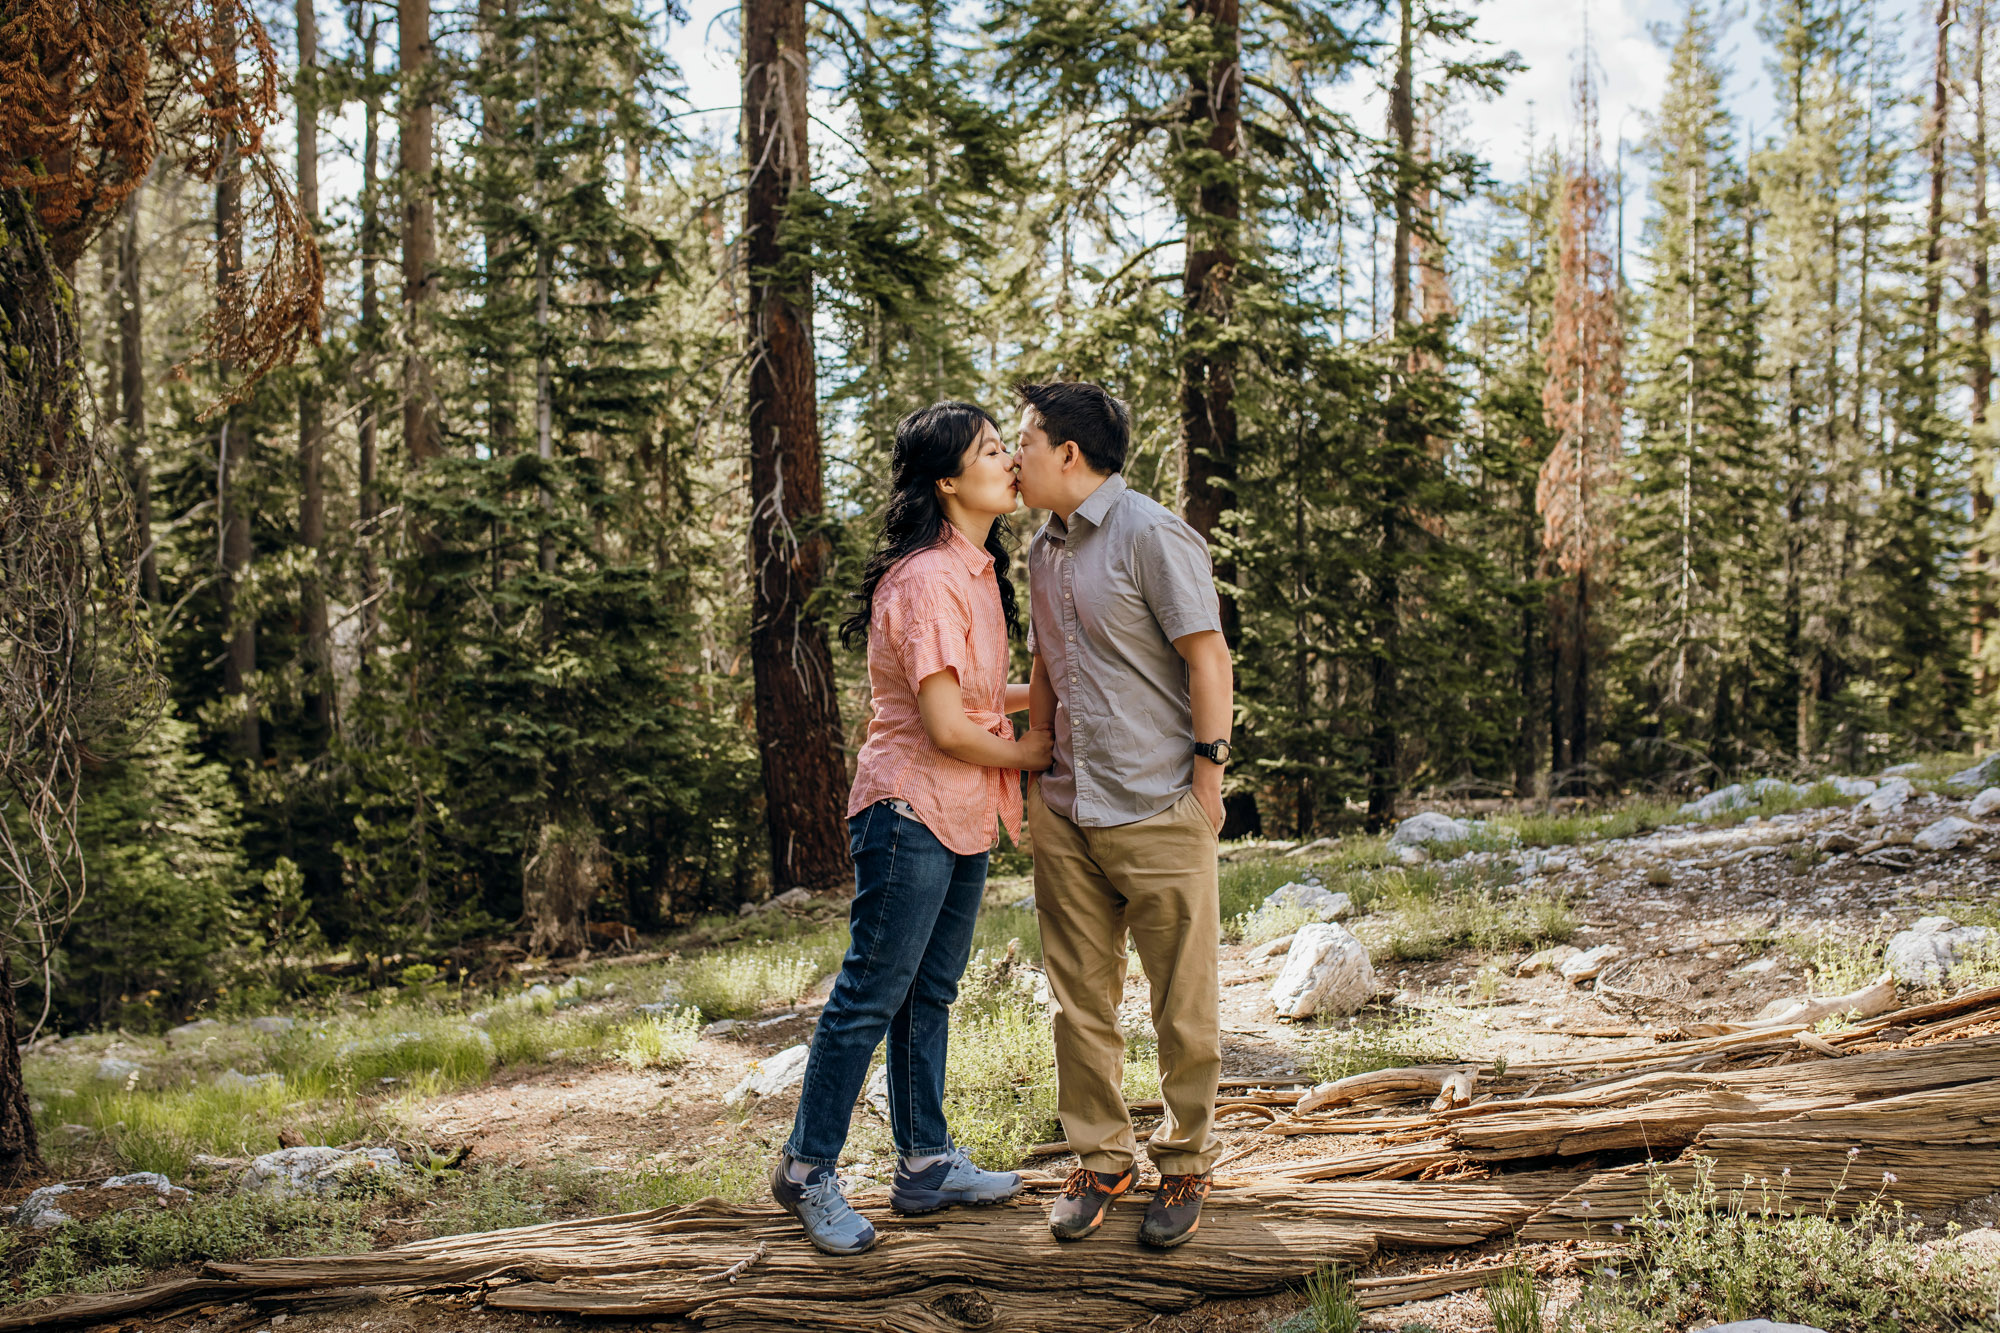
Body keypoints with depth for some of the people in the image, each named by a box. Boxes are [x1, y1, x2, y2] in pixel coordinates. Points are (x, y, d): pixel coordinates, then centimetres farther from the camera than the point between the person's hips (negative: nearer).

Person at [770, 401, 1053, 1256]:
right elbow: (946, 725, -22)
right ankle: (808, 1170, 11)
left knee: (931, 992, 15)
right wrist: (1025, 754, -6)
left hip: (963, 818, 10)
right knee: (871, 994, -1)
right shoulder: (926, 579, -20)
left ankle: (925, 1163, 25)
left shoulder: (975, 571, 11)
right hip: (911, 810, -10)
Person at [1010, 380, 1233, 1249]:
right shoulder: (1043, 552, 14)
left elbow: (1208, 658, -10)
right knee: (1080, 1003, 10)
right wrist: (1034, 774, 18)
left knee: (1184, 1009, 4)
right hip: (1066, 816, 7)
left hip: (1158, 812, -7)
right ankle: (1101, 1159, 22)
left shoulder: (1152, 536, -9)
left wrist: (1207, 772, -12)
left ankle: (1185, 1165, 18)